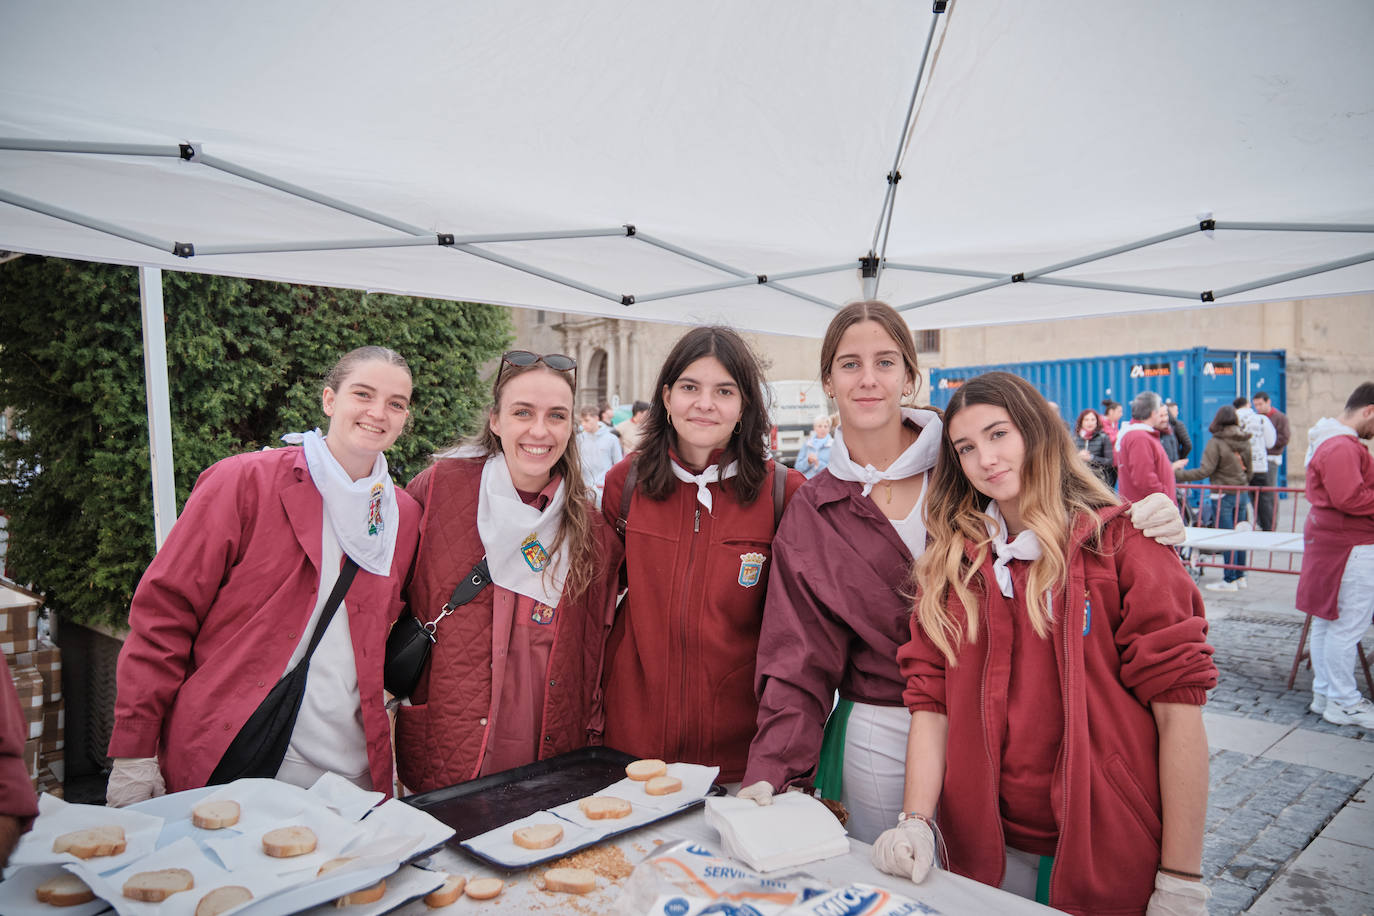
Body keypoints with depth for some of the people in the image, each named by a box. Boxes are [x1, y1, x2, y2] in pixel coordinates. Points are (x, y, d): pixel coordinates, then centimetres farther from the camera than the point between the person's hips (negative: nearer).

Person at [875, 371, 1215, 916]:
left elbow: (1179, 706, -12)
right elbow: (931, 699, -2)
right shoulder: (951, 563, 1)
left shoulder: (1120, 543, -8)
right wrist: (916, 820, -15)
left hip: (1109, 861, -2)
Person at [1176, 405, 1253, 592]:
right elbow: (1249, 470, 15)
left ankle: (1229, 580, 3)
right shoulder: (1244, 441, 6)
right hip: (1242, 494, 6)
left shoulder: (1216, 442, -14)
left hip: (1224, 495, -6)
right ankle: (1240, 576, 20)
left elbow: (1205, 471, -19)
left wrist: (1179, 475, -15)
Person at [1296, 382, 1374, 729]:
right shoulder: (1342, 447, -18)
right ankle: (1343, 703, 6)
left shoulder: (1329, 440, 17)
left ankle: (1324, 694, 24)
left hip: (1329, 541, 11)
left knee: (1326, 622, 15)